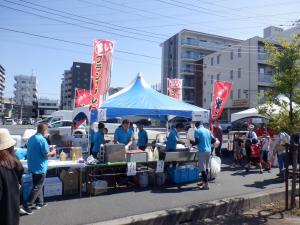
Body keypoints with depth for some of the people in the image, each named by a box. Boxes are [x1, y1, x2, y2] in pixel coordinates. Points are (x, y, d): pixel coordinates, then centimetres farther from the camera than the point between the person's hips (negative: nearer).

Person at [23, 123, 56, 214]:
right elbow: (46, 154, -21)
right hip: (40, 167, -9)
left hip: (32, 166, 9)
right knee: (37, 187, 2)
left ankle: (39, 202, 29)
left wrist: (49, 152, 17)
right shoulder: (42, 140, -20)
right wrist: (52, 152, -1)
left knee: (37, 185, 19)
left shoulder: (31, 138, 7)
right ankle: (27, 205, 4)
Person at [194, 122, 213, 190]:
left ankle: (206, 185, -7)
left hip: (202, 151, -7)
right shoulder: (208, 131, 12)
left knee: (203, 168, -5)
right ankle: (204, 182, 28)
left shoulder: (197, 131, -6)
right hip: (208, 150, 7)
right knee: (206, 167, 17)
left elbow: (197, 141, -13)